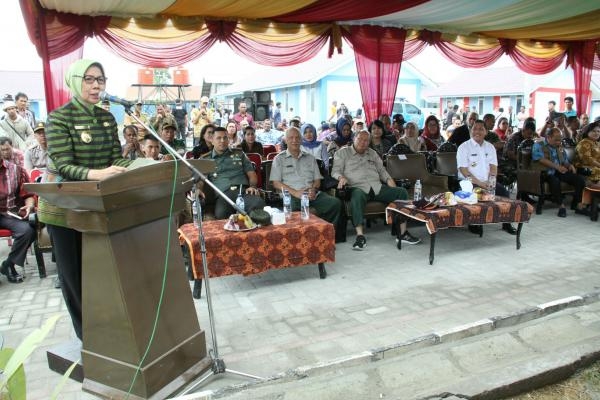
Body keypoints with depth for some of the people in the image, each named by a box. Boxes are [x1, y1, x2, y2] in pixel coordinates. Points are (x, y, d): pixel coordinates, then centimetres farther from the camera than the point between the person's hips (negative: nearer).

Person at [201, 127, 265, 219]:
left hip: (243, 190, 2)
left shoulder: (239, 154, 25)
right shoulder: (205, 159, 21)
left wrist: (252, 186, 0)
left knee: (259, 203, -35)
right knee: (220, 214, -39)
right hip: (223, 194, -1)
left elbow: (251, 173, 21)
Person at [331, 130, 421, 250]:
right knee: (357, 196, -43)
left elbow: (381, 170, 26)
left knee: (402, 192, -17)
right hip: (358, 188, -5)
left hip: (377, 187, 5)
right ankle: (360, 236, -46)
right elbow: (336, 171, 5)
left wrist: (389, 179, 5)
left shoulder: (372, 153, 28)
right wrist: (341, 177, -18)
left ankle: (403, 233, -19)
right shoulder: (343, 152, 14)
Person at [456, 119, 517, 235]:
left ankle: (506, 223, -2)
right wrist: (479, 183, -19)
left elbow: (493, 166, 8)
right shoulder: (464, 147, -3)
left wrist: (491, 181, -12)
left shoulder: (490, 147, 14)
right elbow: (463, 170, -11)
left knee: (504, 192, -16)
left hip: (488, 182, 5)